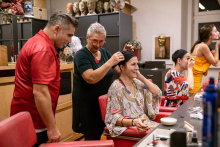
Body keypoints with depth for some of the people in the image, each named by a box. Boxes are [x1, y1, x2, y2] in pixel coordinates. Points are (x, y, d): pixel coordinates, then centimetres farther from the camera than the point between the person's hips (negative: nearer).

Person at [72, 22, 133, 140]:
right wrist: (110, 62, -33)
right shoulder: (81, 55, -15)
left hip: (102, 103, 6)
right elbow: (91, 78, -30)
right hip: (87, 105, -6)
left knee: (98, 134, 17)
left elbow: (120, 70, 11)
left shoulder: (104, 52, 6)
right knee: (92, 137, 5)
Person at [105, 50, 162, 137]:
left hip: (145, 123, 8)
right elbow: (115, 117, -12)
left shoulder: (137, 82, 12)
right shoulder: (116, 87, -10)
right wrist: (134, 122, -30)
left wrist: (142, 78, 3)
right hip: (127, 126, -7)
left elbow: (157, 92, 10)